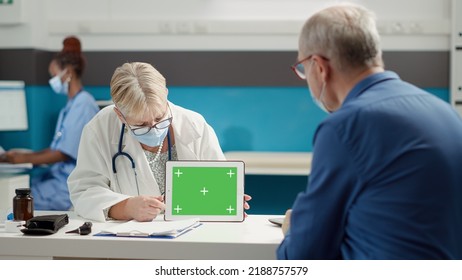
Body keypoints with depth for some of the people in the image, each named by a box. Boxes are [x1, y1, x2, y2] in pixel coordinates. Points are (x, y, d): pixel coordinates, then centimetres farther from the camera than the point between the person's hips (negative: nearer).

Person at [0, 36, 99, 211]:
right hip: (60, 176, 9)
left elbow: (64, 153, -16)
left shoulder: (83, 105, -14)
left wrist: (25, 159, -8)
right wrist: (23, 156, 9)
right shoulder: (71, 105, 16)